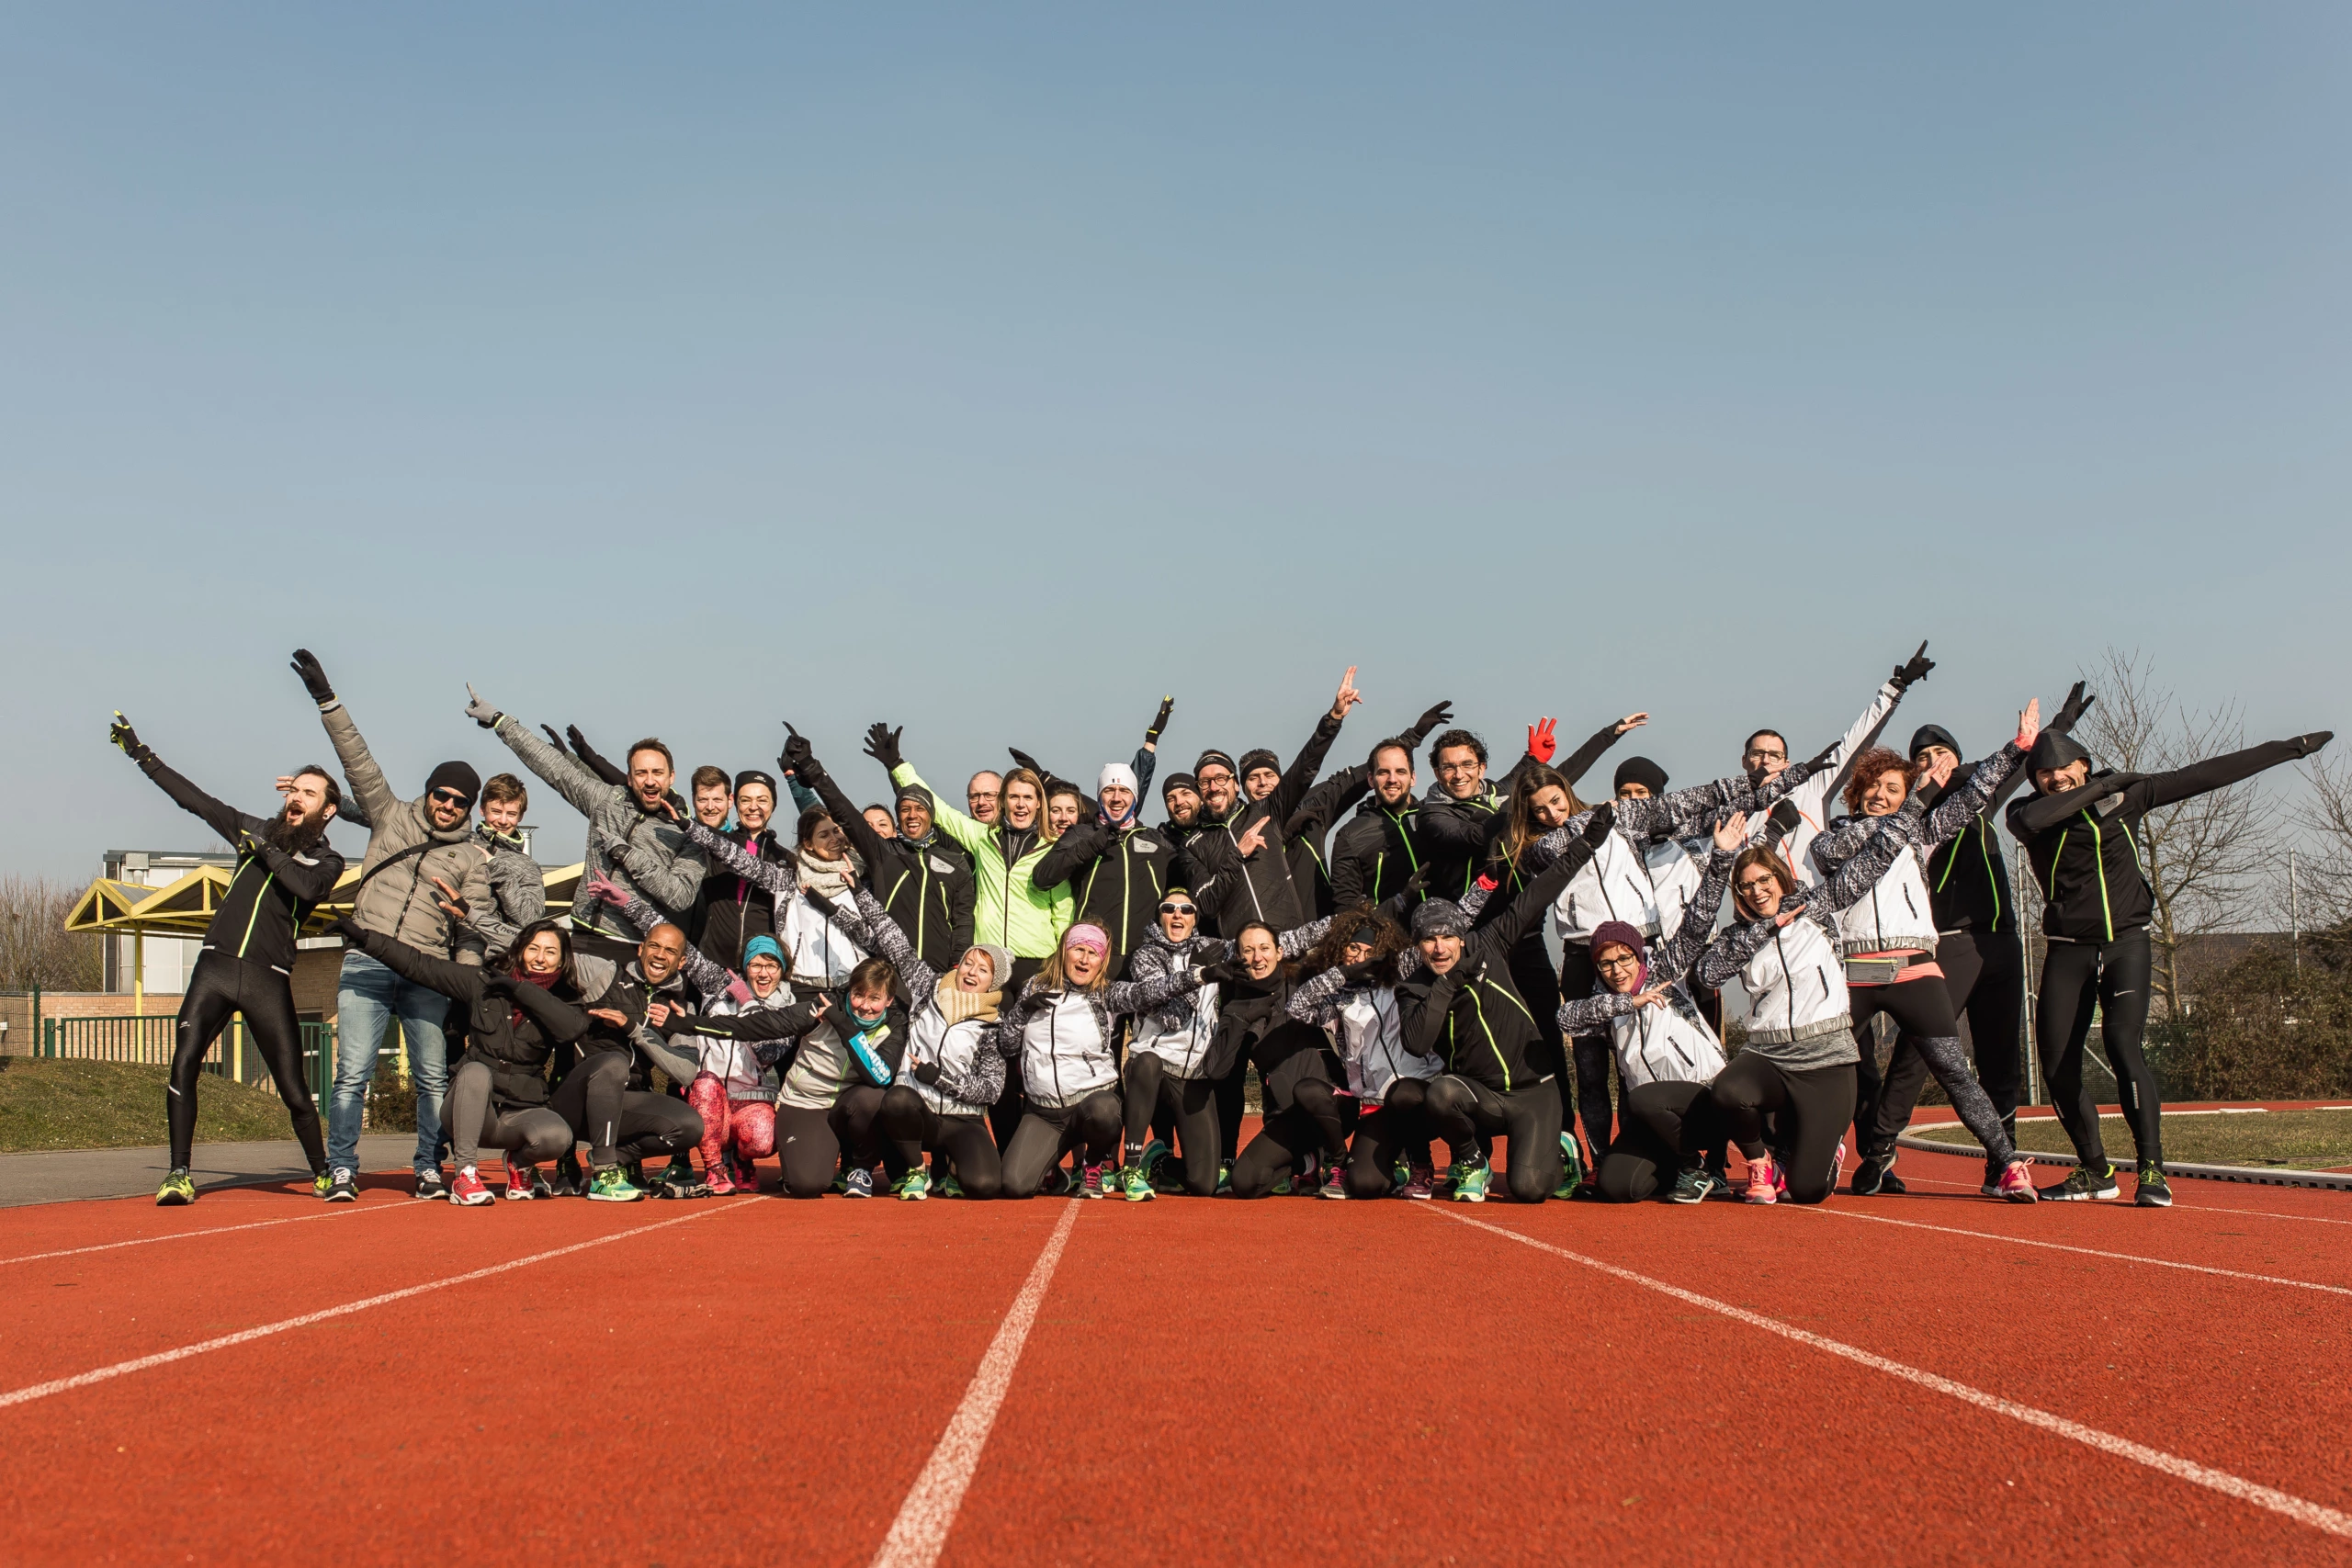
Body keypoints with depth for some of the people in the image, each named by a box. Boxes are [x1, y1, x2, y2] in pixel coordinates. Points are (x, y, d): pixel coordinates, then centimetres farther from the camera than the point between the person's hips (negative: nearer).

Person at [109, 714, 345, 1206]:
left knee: (293, 1088, -3)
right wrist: (139, 753, 19)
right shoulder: (256, 831, 17)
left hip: (268, 980, -2)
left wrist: (267, 850, -11)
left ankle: (323, 1175, 15)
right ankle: (179, 1174, -7)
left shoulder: (327, 861, 8)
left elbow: (305, 886, -15)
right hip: (215, 967, 3)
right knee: (182, 1066, -13)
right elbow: (192, 797, 19)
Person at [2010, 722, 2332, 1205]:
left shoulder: (2126, 794, 0)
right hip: (2068, 952, 2)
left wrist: (2291, 747, 5)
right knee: (2057, 1065, -1)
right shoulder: (2028, 812, -2)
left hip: (2126, 944, -1)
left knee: (2122, 1044, -21)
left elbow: (2206, 774, 3)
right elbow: (2032, 820, -28)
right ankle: (2095, 1172, 17)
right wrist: (2098, 788, -19)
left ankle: (2152, 1171, -17)